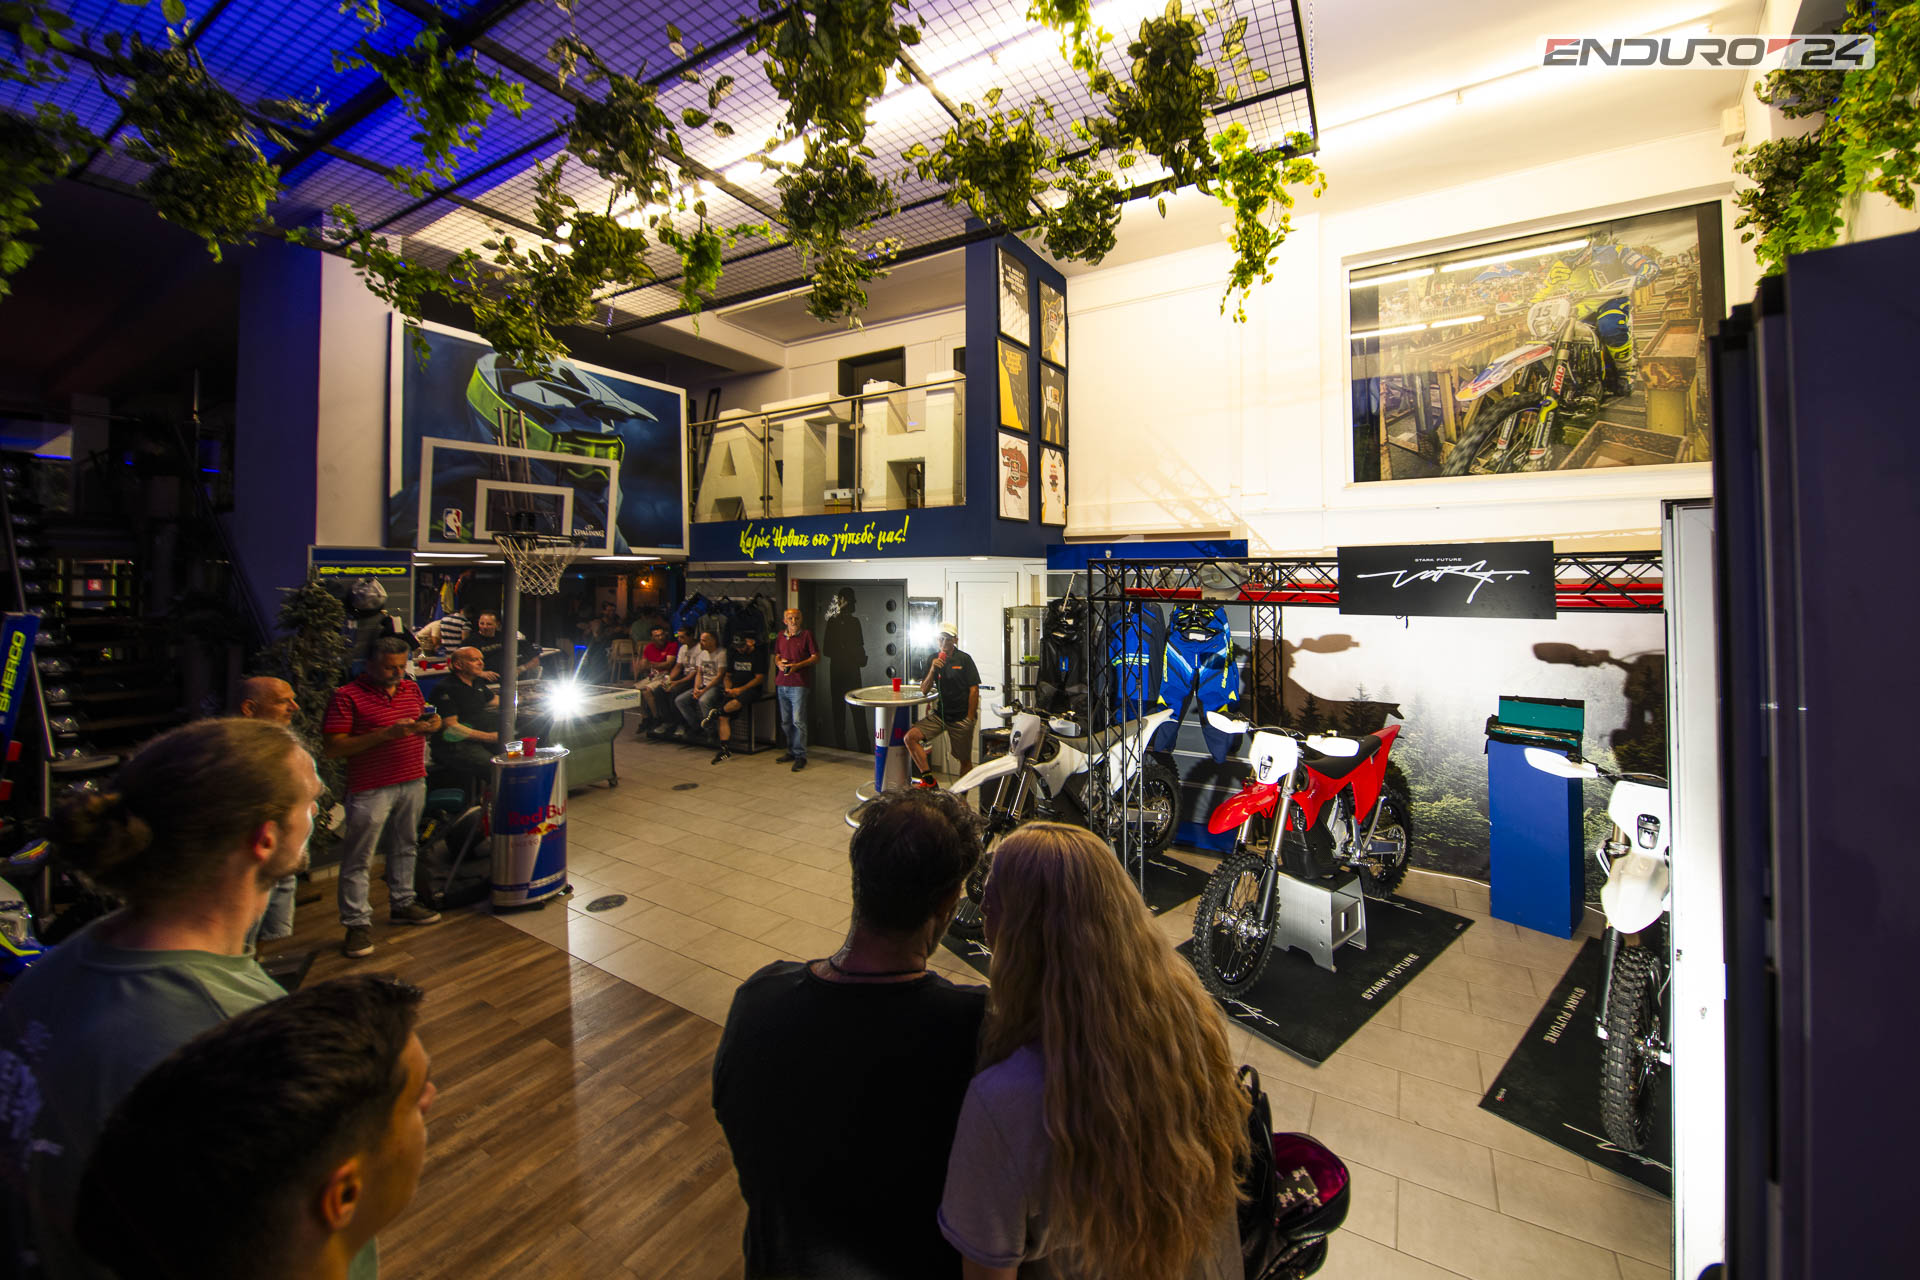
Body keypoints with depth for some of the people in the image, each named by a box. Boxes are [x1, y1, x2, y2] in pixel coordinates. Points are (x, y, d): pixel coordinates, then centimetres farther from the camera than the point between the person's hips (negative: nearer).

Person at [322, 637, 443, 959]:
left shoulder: (411, 688, 9)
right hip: (370, 790, -6)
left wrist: (430, 726, -3)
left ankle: (402, 903, 31)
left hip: (413, 782, 6)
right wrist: (386, 734, -23)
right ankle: (357, 923, 12)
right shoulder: (348, 696, -10)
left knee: (404, 847, 17)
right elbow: (332, 749, -14)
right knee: (358, 859, 2)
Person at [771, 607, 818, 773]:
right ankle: (791, 751, 24)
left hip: (799, 683, -6)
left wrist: (797, 666, -14)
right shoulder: (780, 636, 14)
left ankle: (800, 756, -3)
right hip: (782, 683, 6)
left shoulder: (806, 635, -2)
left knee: (798, 720, -9)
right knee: (785, 722, 12)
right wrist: (779, 663, -2)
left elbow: (816, 657, -4)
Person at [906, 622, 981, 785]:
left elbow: (974, 689, -6)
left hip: (961, 718, -3)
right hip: (938, 715, 4)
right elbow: (923, 690, 2)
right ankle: (929, 780, -12)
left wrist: (970, 719, -9)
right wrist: (932, 670, -14)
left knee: (964, 759, 5)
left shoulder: (964, 659, -4)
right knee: (910, 736, -16)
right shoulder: (933, 659, 6)